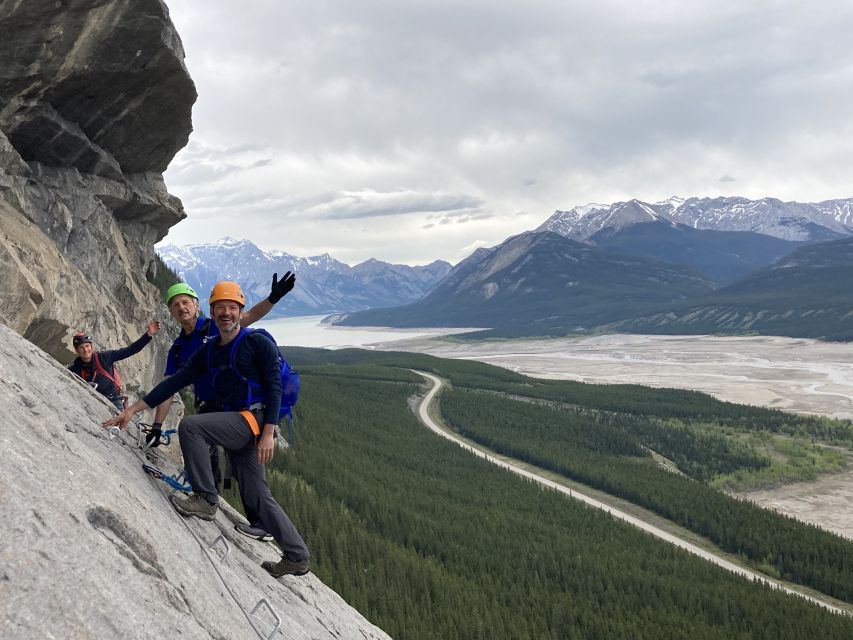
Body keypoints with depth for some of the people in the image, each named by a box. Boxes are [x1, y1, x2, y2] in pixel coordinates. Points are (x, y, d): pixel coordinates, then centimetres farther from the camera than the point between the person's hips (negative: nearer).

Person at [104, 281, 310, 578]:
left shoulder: (258, 343, -5)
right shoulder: (208, 352, 14)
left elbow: (274, 386, -10)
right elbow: (176, 381, 10)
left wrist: (268, 433, -18)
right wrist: (134, 409, 3)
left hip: (253, 419, -7)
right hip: (233, 426, 7)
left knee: (189, 426, -24)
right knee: (256, 496, 7)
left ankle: (206, 500, -14)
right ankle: (296, 558, 14)